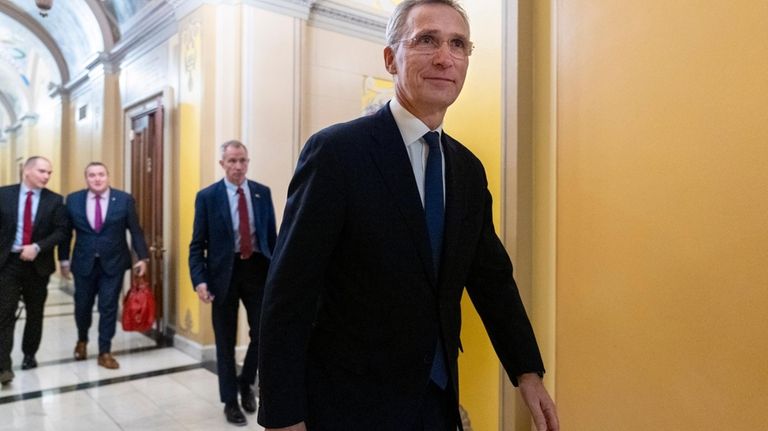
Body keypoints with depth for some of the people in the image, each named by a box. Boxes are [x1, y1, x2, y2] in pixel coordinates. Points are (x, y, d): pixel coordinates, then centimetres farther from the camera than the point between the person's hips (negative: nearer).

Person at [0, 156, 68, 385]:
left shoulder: (55, 200, 0)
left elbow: (61, 231, -5)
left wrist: (37, 248, -18)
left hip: (38, 264, 1)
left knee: (35, 314, 12)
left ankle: (29, 355, 29)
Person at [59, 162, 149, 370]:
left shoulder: (125, 200, -5)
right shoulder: (73, 200, 0)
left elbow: (135, 231, -2)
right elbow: (66, 232, 6)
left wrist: (142, 257, -6)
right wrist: (64, 259, 5)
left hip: (113, 262, -2)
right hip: (84, 263, 2)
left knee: (108, 307, 2)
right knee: (82, 306, 14)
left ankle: (105, 352, 14)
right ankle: (82, 341, 42)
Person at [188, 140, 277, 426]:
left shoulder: (263, 193, 3)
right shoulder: (207, 196, -4)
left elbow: (272, 235, 6)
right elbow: (197, 244, -3)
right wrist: (200, 279, -14)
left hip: (257, 269, 2)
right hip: (224, 272, -2)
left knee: (263, 334, 3)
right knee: (226, 341, 10)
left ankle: (246, 382, 31)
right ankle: (230, 400, 28)